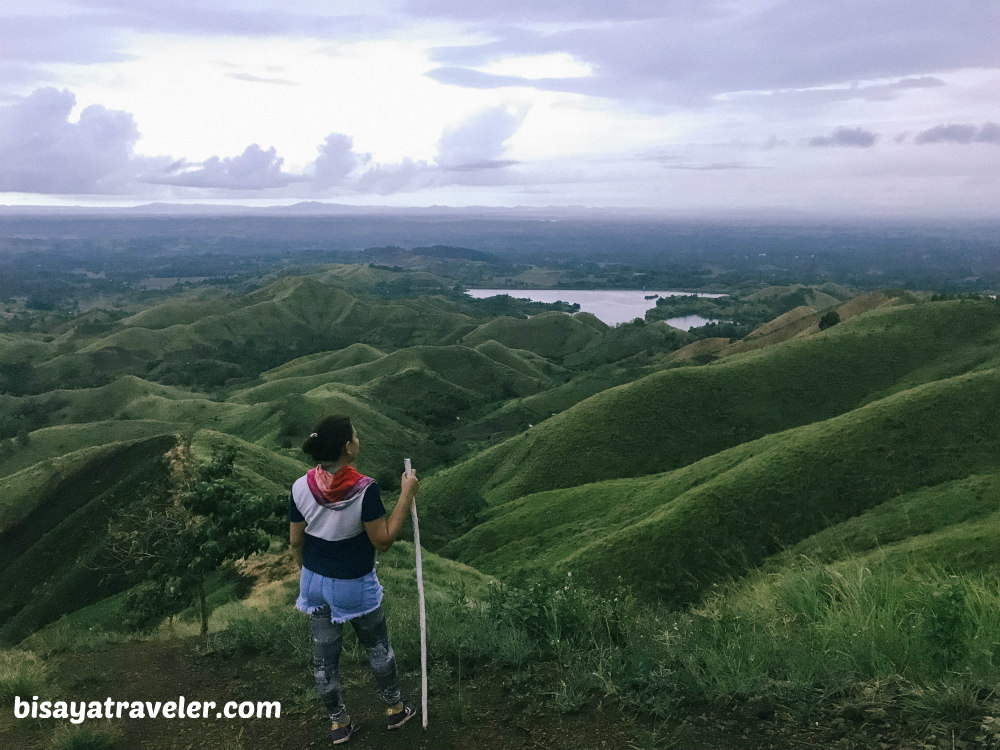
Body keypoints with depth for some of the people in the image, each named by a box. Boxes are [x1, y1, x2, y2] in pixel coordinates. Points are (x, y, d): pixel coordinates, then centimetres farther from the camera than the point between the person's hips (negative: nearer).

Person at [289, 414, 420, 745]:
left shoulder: (301, 487, -14)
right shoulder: (365, 489, -27)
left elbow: (295, 541, -3)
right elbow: (383, 540, -19)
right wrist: (407, 496, -16)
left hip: (315, 581, 4)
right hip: (355, 585, -3)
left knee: (324, 655, 18)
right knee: (378, 647, 21)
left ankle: (338, 723, 35)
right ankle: (394, 708, 39)